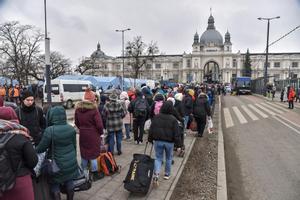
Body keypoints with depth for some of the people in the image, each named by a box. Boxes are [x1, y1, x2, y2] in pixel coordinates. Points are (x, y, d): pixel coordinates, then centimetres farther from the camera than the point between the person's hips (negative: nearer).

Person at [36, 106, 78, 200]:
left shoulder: (50, 130, -20)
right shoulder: (71, 128, -5)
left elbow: (41, 148, -10)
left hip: (58, 164, -4)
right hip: (71, 163, 5)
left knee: (55, 185, 14)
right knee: (69, 182, 18)